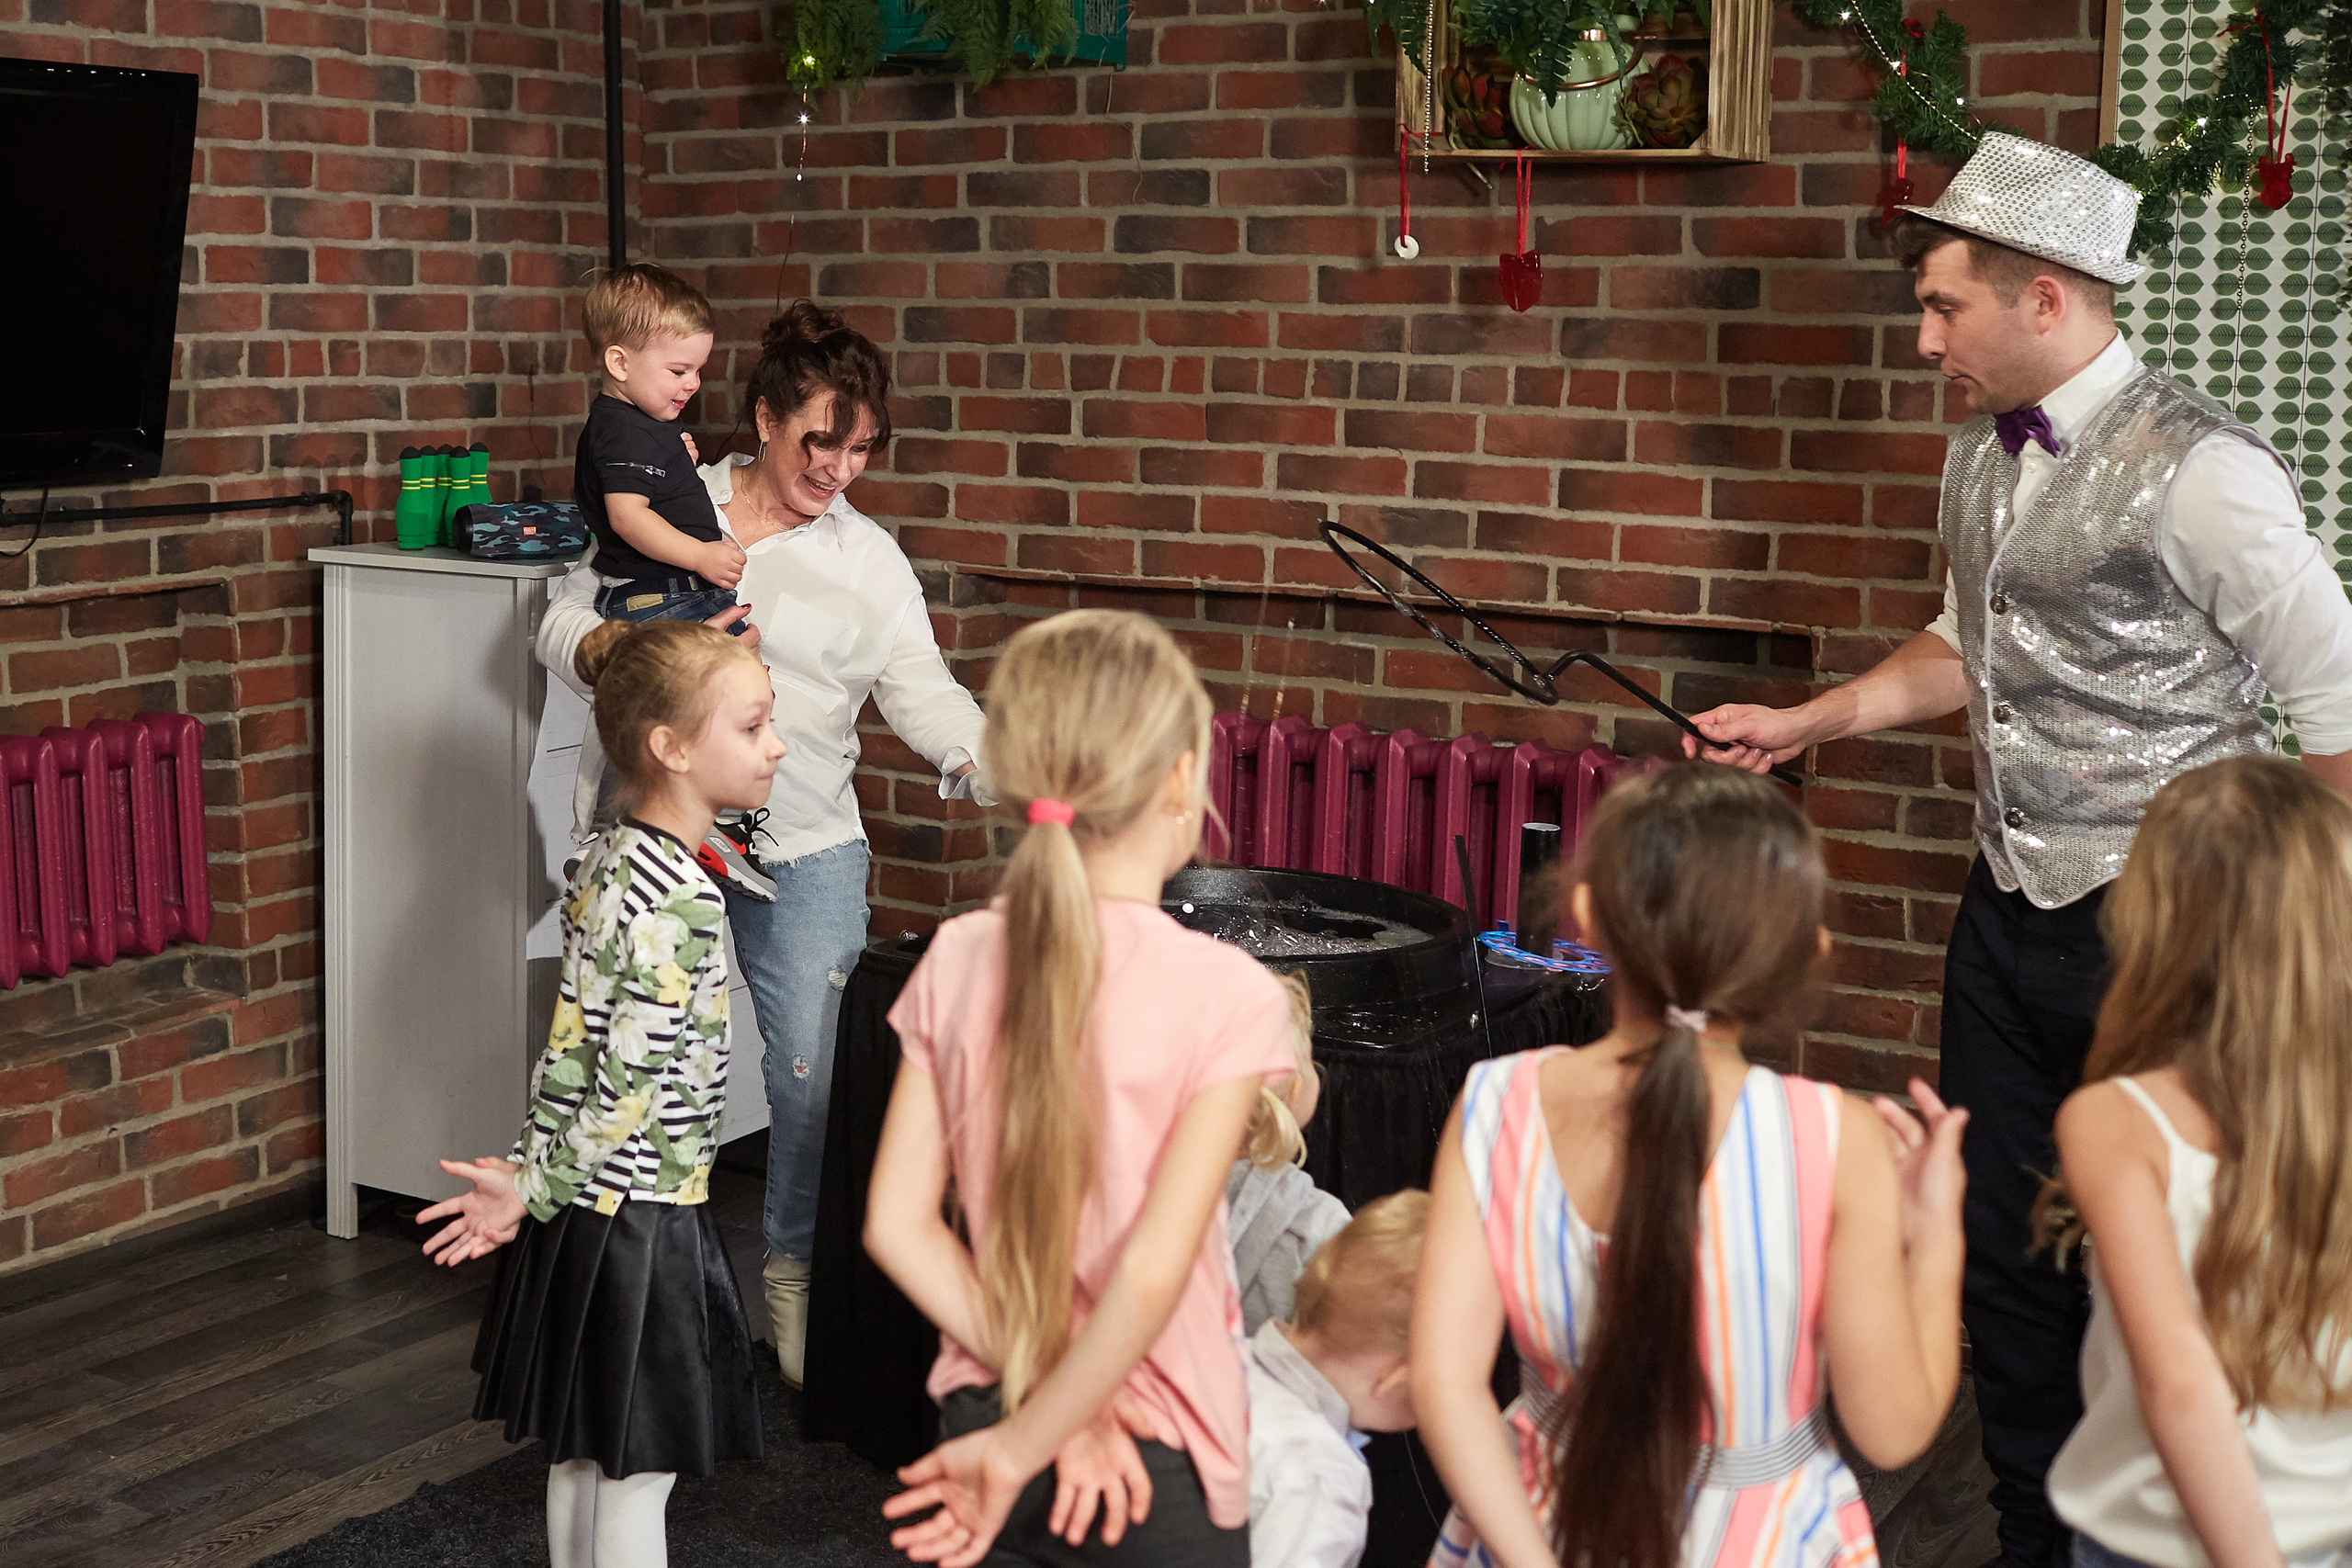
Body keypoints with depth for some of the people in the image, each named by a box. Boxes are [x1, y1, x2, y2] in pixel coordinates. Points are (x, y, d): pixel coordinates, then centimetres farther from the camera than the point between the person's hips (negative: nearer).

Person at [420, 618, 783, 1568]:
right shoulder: (682, 898, -23)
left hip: (582, 1206, 9)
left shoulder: (610, 862, 5)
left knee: (580, 1454, 19)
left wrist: (534, 1171, 7)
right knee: (639, 1472, 4)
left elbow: (573, 1042, 6)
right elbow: (630, 1079, -23)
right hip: (643, 1215, -9)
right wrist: (536, 1188, -12)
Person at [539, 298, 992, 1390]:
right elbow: (564, 630, 7)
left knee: (813, 1073, -3)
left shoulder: (869, 561, 6)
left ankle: (797, 1273, 18)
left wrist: (1003, 772, -23)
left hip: (802, 849, 0)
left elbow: (925, 694, -4)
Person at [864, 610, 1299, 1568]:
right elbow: (1152, 1273, -23)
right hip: (1154, 1461, -4)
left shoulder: (958, 961, -4)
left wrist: (1043, 1385, -7)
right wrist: (1025, 1447, -15)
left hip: (981, 1414, 4)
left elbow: (898, 1225, -6)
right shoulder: (1225, 994, -18)